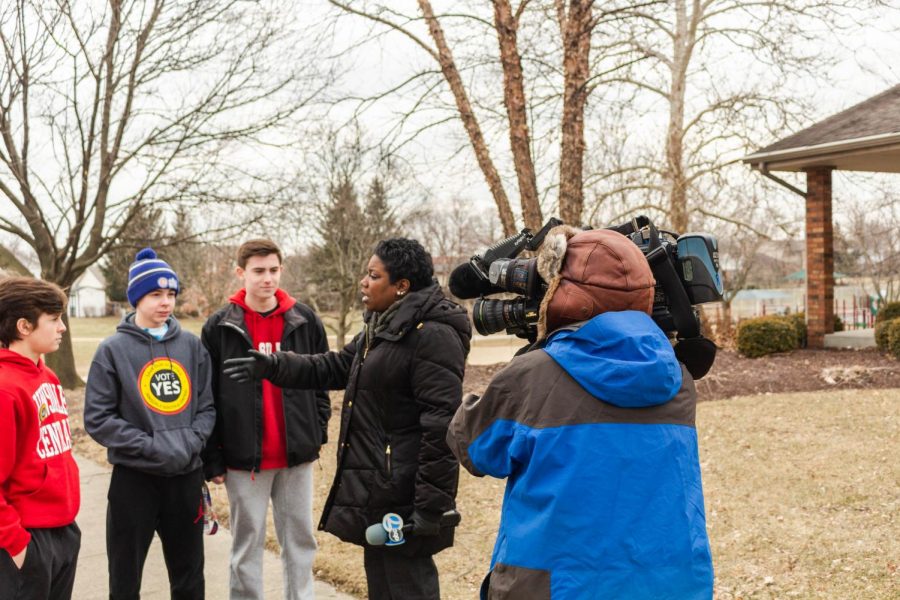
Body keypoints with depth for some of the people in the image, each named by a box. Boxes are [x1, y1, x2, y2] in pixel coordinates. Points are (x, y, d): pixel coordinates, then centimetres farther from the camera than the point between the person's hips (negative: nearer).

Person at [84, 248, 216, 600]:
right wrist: (152, 446, -18)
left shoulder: (192, 346, 4)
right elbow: (98, 418, -9)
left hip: (186, 476, 3)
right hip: (133, 478, -3)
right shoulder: (113, 350, -5)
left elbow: (207, 406, 6)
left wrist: (192, 442, -13)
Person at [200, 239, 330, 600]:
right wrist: (212, 459, -4)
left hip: (297, 453, 2)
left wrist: (318, 431, 4)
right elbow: (206, 398, -2)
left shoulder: (305, 321, 3)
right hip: (244, 457, -2)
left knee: (300, 538, 10)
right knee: (247, 542, 7)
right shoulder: (220, 327, -3)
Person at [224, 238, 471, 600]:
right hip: (379, 490, 11)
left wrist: (431, 505, -25)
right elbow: (334, 368, 25)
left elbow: (442, 426, -23)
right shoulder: (381, 329, 15)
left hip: (404, 497, -10)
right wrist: (272, 366, 14)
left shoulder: (432, 335, -19)